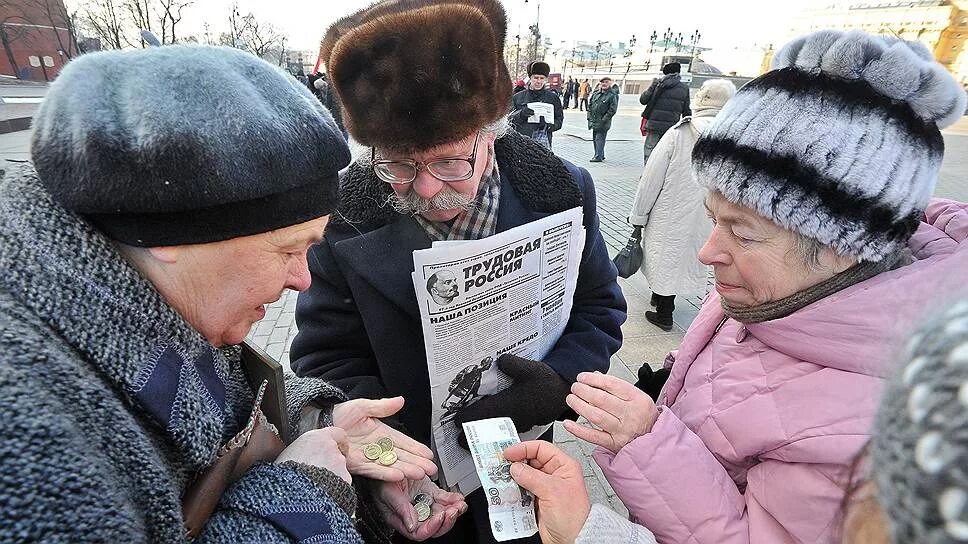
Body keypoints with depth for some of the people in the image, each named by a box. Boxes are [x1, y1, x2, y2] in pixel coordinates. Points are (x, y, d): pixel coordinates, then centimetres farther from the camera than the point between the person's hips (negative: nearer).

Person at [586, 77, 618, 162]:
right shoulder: (596, 93, 10)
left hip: (603, 123, -7)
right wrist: (589, 116, 7)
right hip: (594, 121, 7)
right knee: (595, 139, 13)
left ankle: (598, 157, -6)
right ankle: (600, 155, 25)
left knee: (599, 138, -9)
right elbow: (590, 105, 18)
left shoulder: (612, 96, -9)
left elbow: (612, 110, -14)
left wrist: (604, 120, -17)